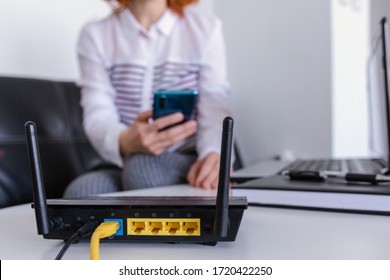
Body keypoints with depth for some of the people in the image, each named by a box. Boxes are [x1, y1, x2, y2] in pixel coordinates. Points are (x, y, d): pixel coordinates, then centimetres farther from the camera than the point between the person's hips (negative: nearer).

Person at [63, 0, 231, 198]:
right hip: (122, 168, 1)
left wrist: (214, 153, -28)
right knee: (82, 190, -30)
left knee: (143, 165, -33)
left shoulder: (207, 28, 6)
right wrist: (125, 142, -30)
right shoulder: (95, 35, 7)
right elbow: (97, 116, -5)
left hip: (187, 165, 0)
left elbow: (215, 107, -5)